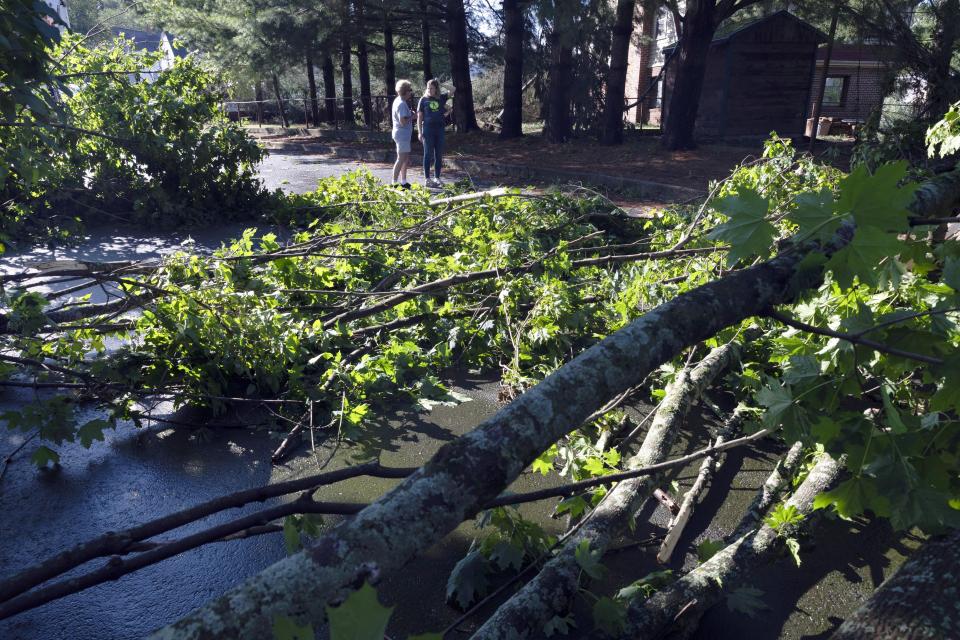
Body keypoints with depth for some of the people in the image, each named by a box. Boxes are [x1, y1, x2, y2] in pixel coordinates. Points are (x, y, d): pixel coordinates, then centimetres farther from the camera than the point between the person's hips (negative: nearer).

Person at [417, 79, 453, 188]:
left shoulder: (441, 98, 7)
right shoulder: (423, 100, 1)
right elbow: (419, 117, 1)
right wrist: (420, 132, -6)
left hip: (439, 129, 3)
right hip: (428, 130, -3)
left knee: (439, 155, 7)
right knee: (428, 155, 1)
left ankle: (437, 178, 16)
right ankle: (427, 179, 6)